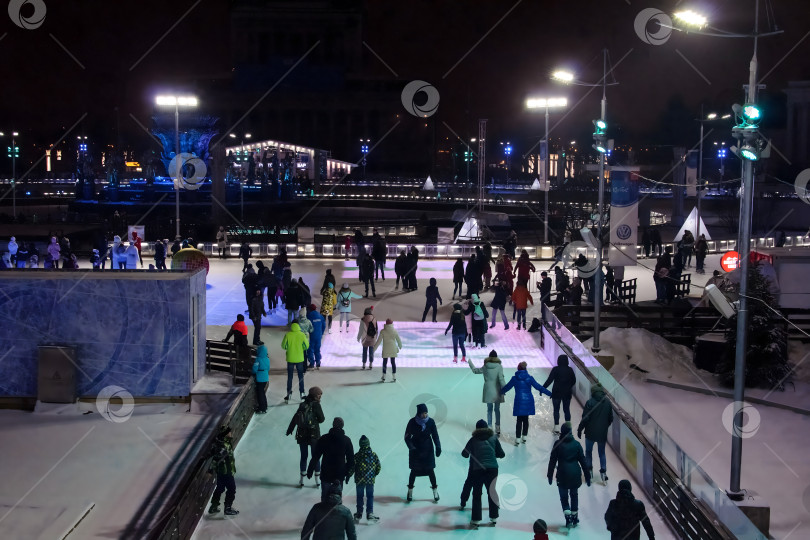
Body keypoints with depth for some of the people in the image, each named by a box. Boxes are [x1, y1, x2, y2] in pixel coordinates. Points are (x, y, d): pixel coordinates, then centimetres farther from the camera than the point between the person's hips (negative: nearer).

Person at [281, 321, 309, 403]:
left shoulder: (287, 335, -12)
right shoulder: (302, 335, -10)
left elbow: (283, 346, -7)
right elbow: (306, 346, -5)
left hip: (290, 359, 0)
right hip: (299, 359, 0)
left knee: (289, 377, 10)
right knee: (301, 377, 13)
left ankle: (289, 394, 12)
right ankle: (302, 394, 15)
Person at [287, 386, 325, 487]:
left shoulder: (302, 405, 3)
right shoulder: (316, 405, -11)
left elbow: (295, 418, 8)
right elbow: (321, 419, -9)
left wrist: (289, 430, 18)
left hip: (302, 435, 4)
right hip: (314, 435, -4)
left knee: (303, 457, 14)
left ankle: (302, 479, 18)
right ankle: (317, 480, 14)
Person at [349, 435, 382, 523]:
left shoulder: (357, 455, -11)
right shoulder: (374, 454, -6)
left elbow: (352, 468, -10)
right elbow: (379, 467, 0)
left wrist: (348, 475, 7)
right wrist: (374, 474, 18)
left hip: (359, 480, -1)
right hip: (370, 479, 1)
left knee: (359, 496, 13)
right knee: (370, 496, 11)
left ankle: (359, 514, 19)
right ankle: (369, 514, 9)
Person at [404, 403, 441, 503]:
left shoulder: (430, 422, -8)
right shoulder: (412, 422, -12)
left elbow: (435, 435, -1)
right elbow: (407, 437, -7)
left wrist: (438, 447, -13)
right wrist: (411, 448, -20)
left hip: (428, 449, 1)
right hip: (415, 449, -1)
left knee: (430, 470, 2)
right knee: (414, 470, 4)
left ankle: (435, 491, 15)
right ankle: (410, 492, 19)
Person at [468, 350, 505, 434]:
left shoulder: (485, 367, -3)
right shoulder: (499, 367, -9)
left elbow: (475, 370, 11)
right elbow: (501, 379, -15)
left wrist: (470, 363, 27)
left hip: (488, 391, 1)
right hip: (497, 392, -1)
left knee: (489, 409, 10)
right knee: (497, 409, 9)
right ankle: (498, 429, 11)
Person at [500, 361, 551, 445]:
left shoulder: (514, 378, -4)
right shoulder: (529, 378, -3)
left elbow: (507, 387, 8)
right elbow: (539, 387, -3)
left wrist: (501, 392, 29)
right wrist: (549, 393, 3)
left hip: (519, 401, -2)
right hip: (528, 401, 2)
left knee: (519, 420, 2)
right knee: (526, 419, 13)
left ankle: (518, 438, -1)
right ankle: (524, 437, 21)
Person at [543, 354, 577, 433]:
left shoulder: (555, 369, -13)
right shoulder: (570, 370, -2)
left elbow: (549, 380, -15)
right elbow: (573, 381, 8)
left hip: (556, 393, -3)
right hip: (567, 393, 3)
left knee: (556, 410, 8)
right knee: (567, 410, 11)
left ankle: (557, 427, 8)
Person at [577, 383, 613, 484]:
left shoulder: (590, 402, -16)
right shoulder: (608, 403, -2)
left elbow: (585, 418, -16)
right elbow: (611, 419, 5)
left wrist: (580, 429, -4)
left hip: (591, 433, -3)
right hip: (603, 433, 3)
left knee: (588, 451, 16)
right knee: (602, 453, 16)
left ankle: (589, 470, 20)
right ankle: (603, 471, 9)